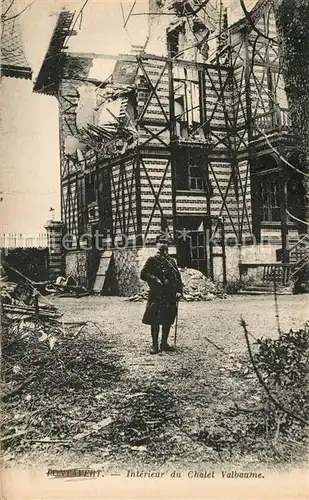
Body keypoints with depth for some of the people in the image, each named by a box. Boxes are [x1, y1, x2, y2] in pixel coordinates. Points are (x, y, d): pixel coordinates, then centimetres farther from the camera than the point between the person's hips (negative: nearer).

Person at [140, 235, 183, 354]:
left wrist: (179, 291, 2)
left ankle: (164, 343, 20)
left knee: (168, 320, 8)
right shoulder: (152, 260, 1)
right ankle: (155, 345, 4)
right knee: (155, 320, -4)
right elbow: (143, 274, -4)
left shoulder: (171, 261, 14)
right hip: (157, 294, -5)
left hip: (171, 295, 5)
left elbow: (178, 277, 14)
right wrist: (155, 279, -17)